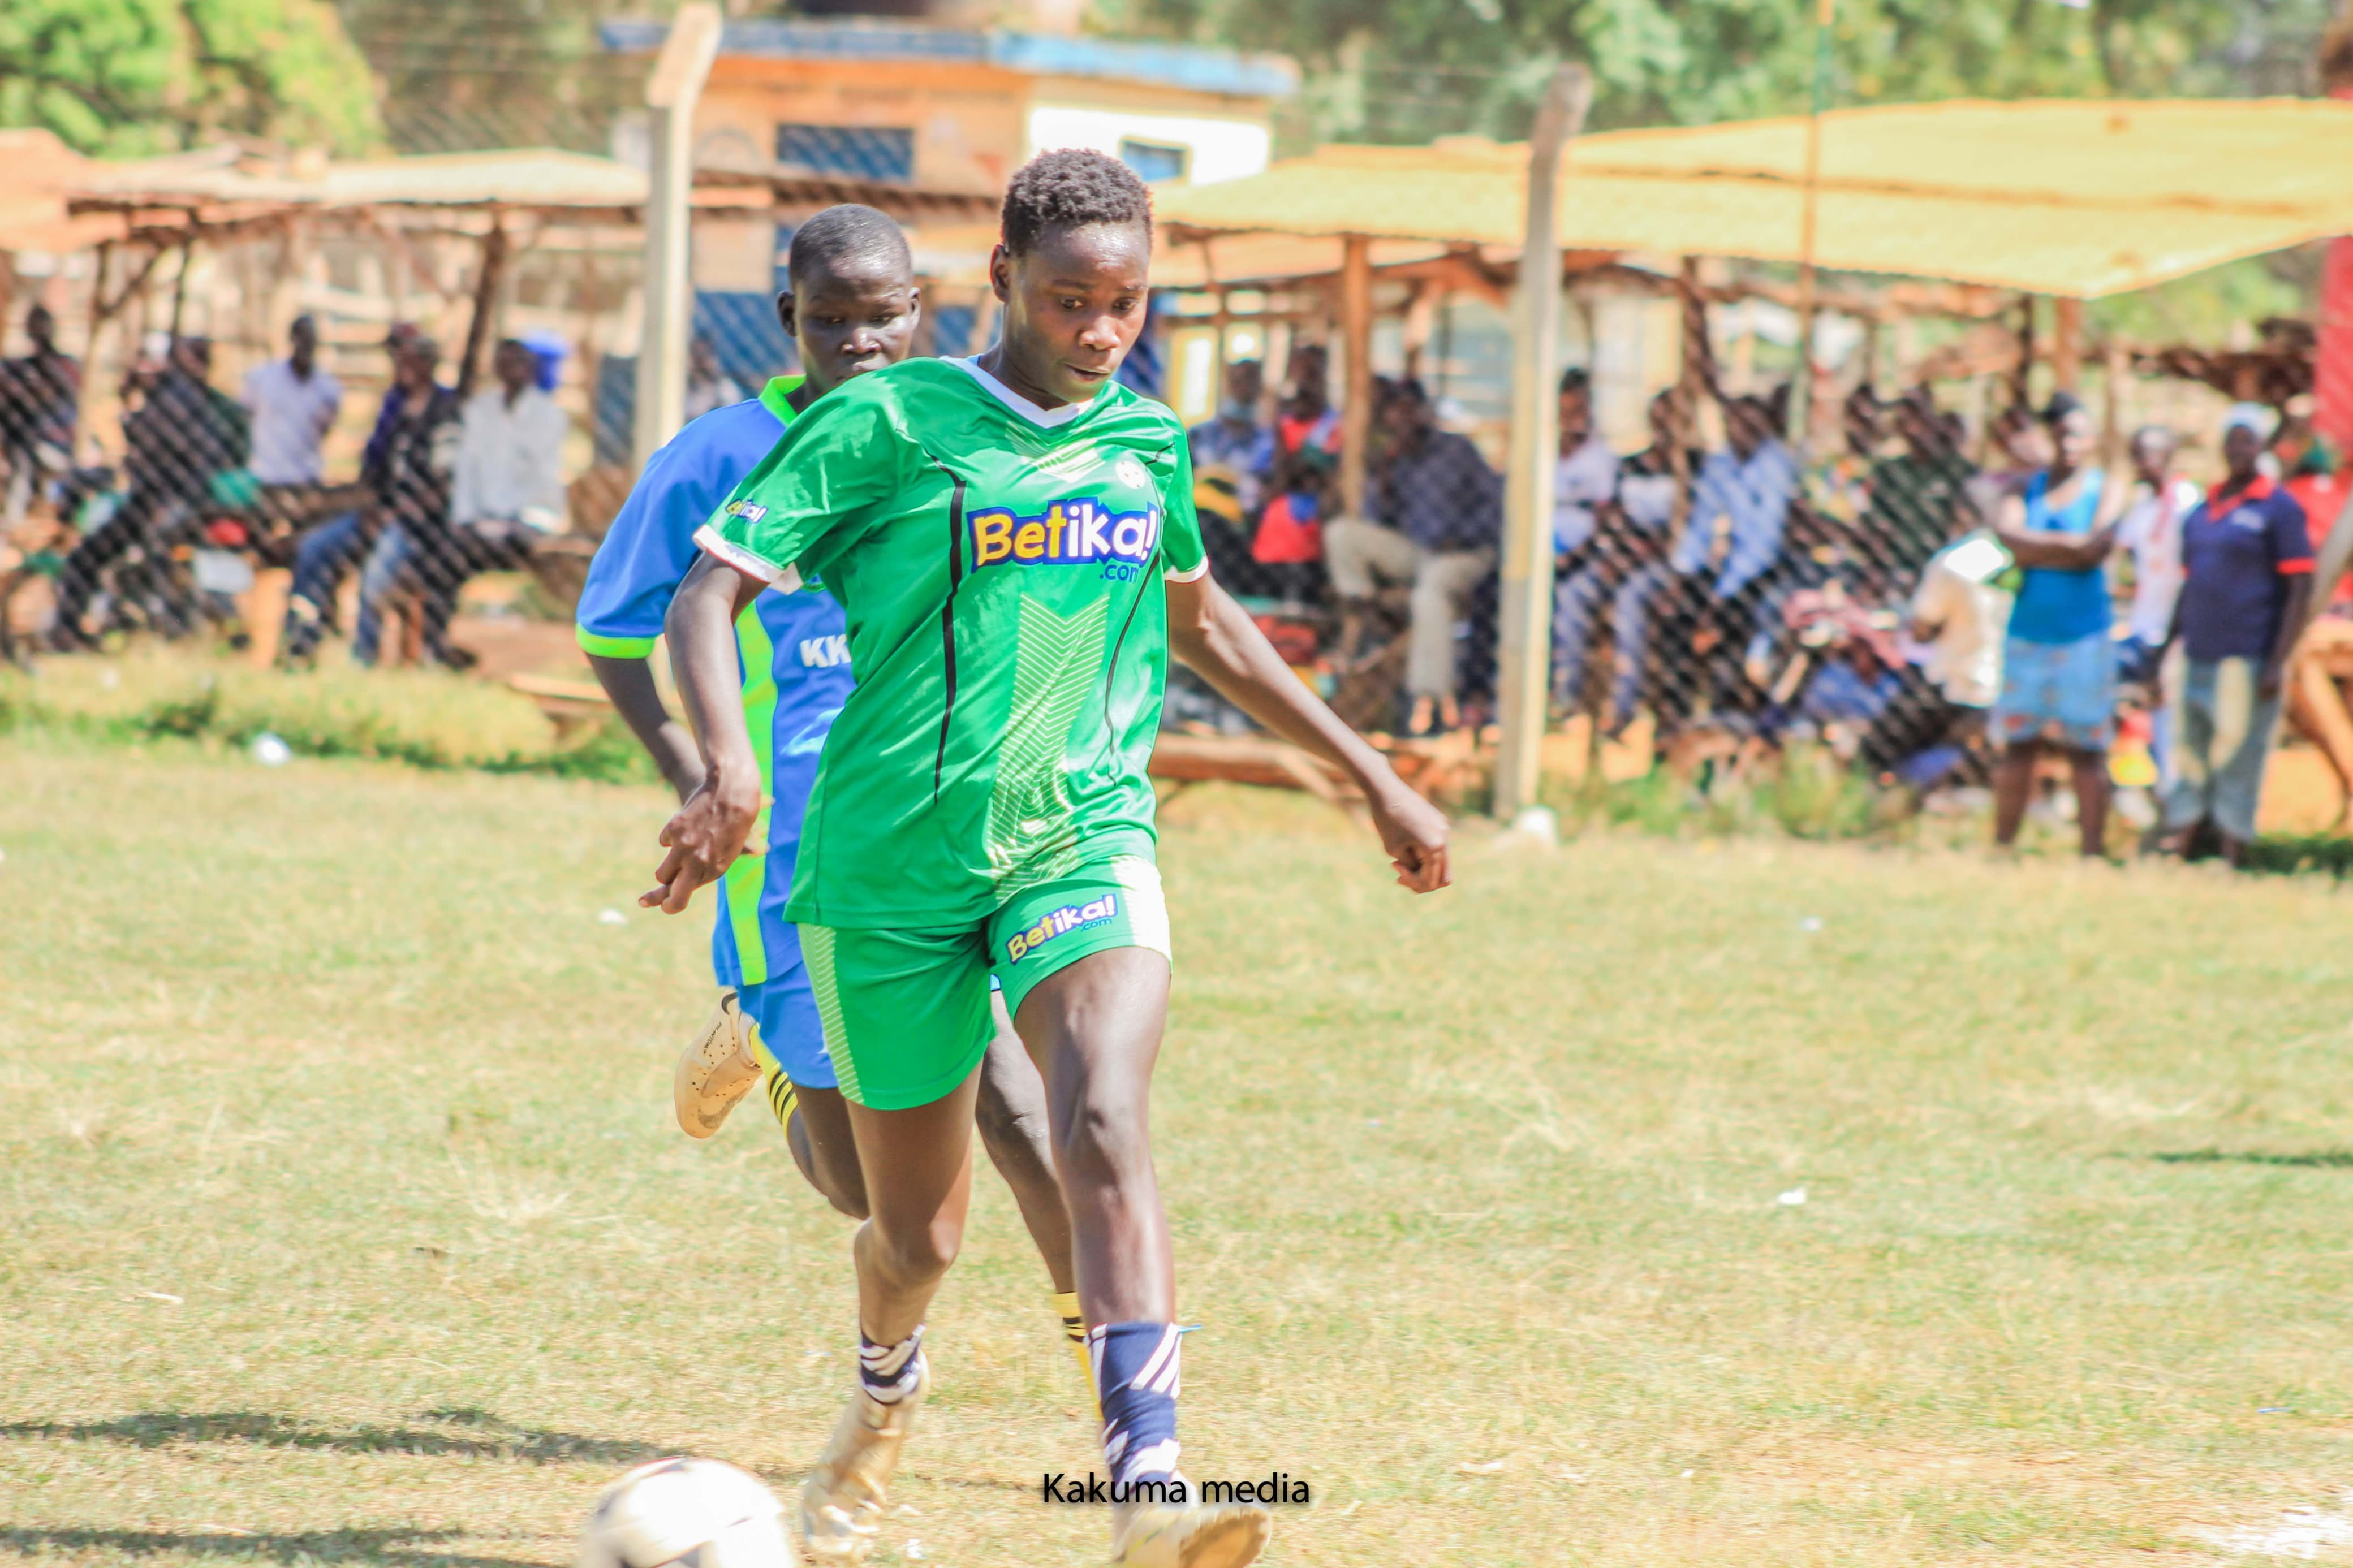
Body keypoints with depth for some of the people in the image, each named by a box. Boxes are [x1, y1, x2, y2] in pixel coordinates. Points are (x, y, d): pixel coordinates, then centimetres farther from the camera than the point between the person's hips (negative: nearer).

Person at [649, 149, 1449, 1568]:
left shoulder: (1151, 445, 8)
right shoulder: (886, 424, -6)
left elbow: (1199, 620, 27)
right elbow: (711, 589, -10)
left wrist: (1373, 774, 28)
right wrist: (731, 758, -28)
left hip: (1084, 841, 2)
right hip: (894, 868, -2)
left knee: (1106, 1128, -27)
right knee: (920, 1234, 9)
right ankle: (886, 1395, 46)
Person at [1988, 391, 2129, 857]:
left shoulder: (2106, 491, 3)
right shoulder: (2026, 490, 12)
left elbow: (2096, 549, -13)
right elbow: (2009, 534, -7)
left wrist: (2033, 548, -6)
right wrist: (2069, 543, -11)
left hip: (2083, 637, -3)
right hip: (2027, 636, 3)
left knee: (2086, 749, -3)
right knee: (2017, 746, 4)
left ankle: (2093, 850, -1)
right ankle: (2002, 847, 10)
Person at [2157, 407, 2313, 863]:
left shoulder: (2279, 509, -3)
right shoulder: (2202, 511, 16)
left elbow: (2301, 588, -8)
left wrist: (2276, 666, -14)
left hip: (2245, 665, -6)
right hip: (2195, 661, 6)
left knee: (2237, 766, -4)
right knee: (2187, 763, 7)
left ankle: (2232, 858, -1)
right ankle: (2174, 850, 10)